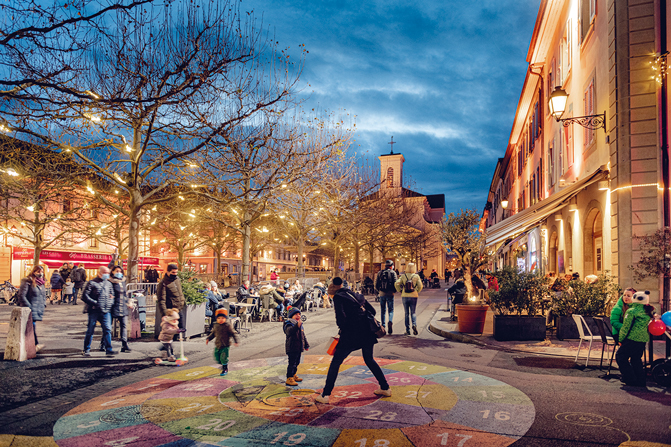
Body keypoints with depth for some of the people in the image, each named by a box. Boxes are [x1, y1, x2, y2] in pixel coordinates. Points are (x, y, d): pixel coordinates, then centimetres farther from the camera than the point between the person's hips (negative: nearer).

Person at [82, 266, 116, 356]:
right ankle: (87, 349, 17)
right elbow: (84, 296, -7)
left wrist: (110, 303, 6)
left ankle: (109, 349, -2)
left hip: (106, 311, 4)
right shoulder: (92, 283, -1)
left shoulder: (109, 284, 15)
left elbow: (112, 295, 25)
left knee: (107, 329, -3)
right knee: (90, 330, 5)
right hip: (94, 311, -4)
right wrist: (94, 303, -13)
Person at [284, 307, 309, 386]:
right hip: (291, 348, -9)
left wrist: (306, 345, 27)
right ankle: (289, 379, -4)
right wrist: (297, 326, -49)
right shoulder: (289, 323, -12)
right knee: (292, 363, -9)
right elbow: (289, 331, -35)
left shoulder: (300, 324, 16)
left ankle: (293, 375, 33)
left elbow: (303, 336, 25)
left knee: (296, 362, 18)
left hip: (299, 347, 9)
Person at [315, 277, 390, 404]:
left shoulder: (338, 297, -3)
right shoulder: (357, 295, 16)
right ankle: (385, 388, 29)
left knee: (335, 363, 4)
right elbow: (372, 311, 16)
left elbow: (341, 316, -16)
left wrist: (342, 329, 2)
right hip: (367, 332, 6)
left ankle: (325, 395, 4)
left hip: (351, 333, -6)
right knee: (369, 360, 26)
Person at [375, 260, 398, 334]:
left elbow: (376, 284, 5)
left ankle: (383, 326, 15)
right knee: (391, 310, 4)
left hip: (382, 294, 3)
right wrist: (394, 290, 7)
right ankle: (390, 322, -23)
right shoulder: (393, 273, -3)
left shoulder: (380, 273, 6)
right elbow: (395, 283, -10)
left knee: (383, 311, 13)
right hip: (390, 294, -3)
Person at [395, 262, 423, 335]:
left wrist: (400, 291, 8)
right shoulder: (416, 276, -4)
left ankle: (407, 330, 10)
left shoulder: (403, 276, -2)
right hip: (413, 296, -1)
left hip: (405, 296, 1)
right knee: (413, 312, 9)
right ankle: (414, 325, -17)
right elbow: (420, 286, -6)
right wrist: (417, 291, 12)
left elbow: (397, 284, -7)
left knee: (406, 313, 10)